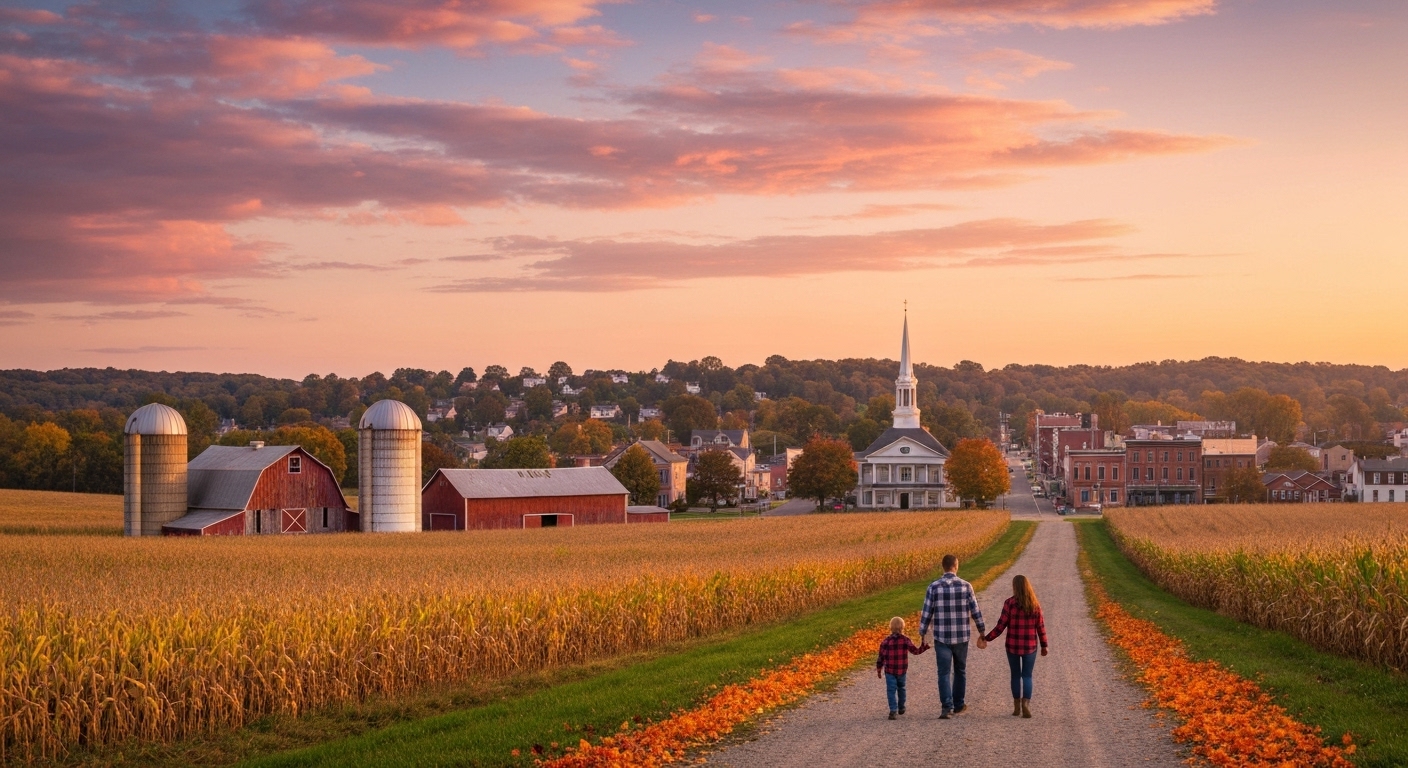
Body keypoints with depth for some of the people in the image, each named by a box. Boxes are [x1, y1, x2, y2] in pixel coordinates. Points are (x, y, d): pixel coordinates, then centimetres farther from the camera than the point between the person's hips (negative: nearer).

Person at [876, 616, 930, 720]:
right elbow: (915, 651, -6)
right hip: (902, 671, 2)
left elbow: (881, 657, 0)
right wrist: (924, 647, 8)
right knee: (901, 688, 23)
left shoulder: (885, 642, -4)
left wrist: (879, 669, 10)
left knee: (891, 690, -3)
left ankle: (893, 710, -18)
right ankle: (901, 708, 35)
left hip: (889, 671, -2)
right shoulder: (905, 640, -5)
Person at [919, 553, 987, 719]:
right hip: (961, 637, 1)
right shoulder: (966, 586, -5)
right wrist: (982, 633, 11)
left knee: (944, 673, 0)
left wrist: (922, 635, 6)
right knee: (960, 670, 20)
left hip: (942, 637, -1)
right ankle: (958, 704, 29)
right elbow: (975, 612, 0)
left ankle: (946, 706, -15)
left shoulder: (934, 587, -7)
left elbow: (926, 613, -4)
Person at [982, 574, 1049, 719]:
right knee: (1027, 676, 7)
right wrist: (1044, 646, 10)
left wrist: (987, 637, 1)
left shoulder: (1010, 603, -10)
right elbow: (1041, 626, 0)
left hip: (1013, 646, -1)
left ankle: (1016, 707, 18)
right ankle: (1026, 704, -13)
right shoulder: (1035, 605, -2)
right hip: (1030, 647, 1)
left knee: (1015, 675, 14)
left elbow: (1001, 625, -9)